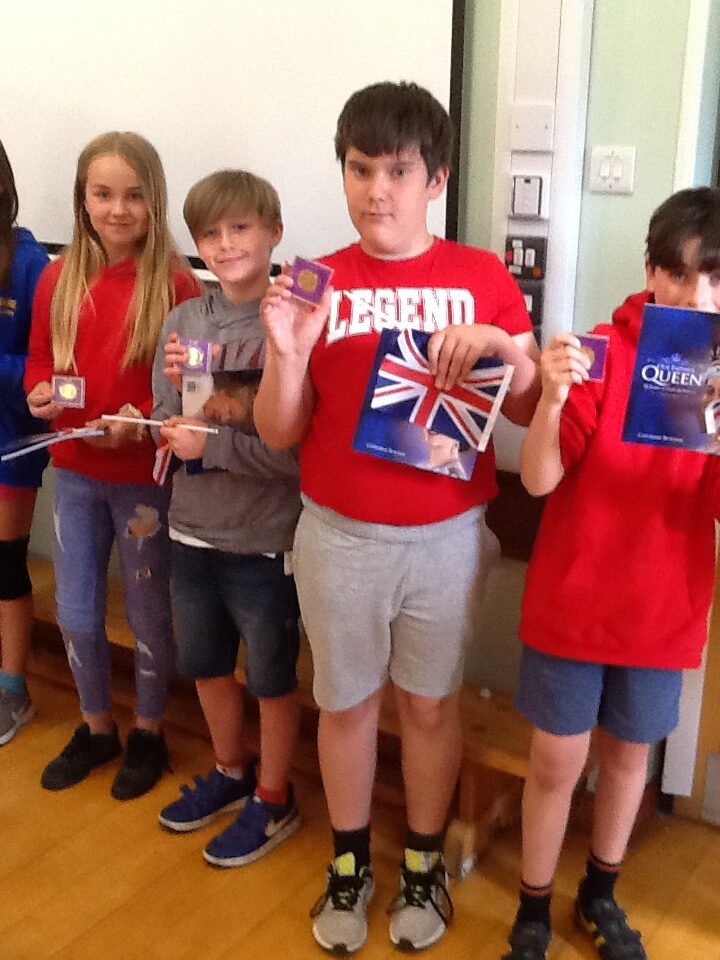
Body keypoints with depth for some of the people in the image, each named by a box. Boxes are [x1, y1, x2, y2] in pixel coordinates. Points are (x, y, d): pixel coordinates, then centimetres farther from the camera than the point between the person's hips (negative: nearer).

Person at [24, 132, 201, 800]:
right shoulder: (58, 279, 0)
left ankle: (147, 734, 35)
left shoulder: (174, 285, -14)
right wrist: (38, 394, -12)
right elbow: (39, 360, 9)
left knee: (146, 613, 13)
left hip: (145, 477, -4)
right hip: (75, 473, 5)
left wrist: (141, 420, -27)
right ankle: (96, 729, 39)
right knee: (75, 614, 15)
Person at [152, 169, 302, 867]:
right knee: (205, 665, 22)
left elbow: (299, 451, -19)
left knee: (271, 678, 13)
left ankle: (273, 800, 35)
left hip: (264, 540, -6)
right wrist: (175, 385, -15)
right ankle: (230, 772, 47)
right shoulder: (183, 322, 0)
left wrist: (213, 446, -21)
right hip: (192, 532, 6)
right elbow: (167, 430, 4)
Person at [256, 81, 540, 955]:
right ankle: (349, 865, 37)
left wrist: (503, 347, -20)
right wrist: (286, 352, -20)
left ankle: (422, 864, 37)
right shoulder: (319, 285, -2)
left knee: (430, 704, 15)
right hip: (338, 538, 1)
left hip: (447, 538, 0)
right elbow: (279, 433, -2)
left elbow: (530, 409, -1)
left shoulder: (483, 278, -2)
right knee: (346, 702, 15)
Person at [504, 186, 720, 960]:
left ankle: (600, 894, 42)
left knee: (628, 754, 19)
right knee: (555, 763, 7)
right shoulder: (601, 352, -13)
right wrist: (552, 397, -35)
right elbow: (539, 479, -17)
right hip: (570, 601, -2)